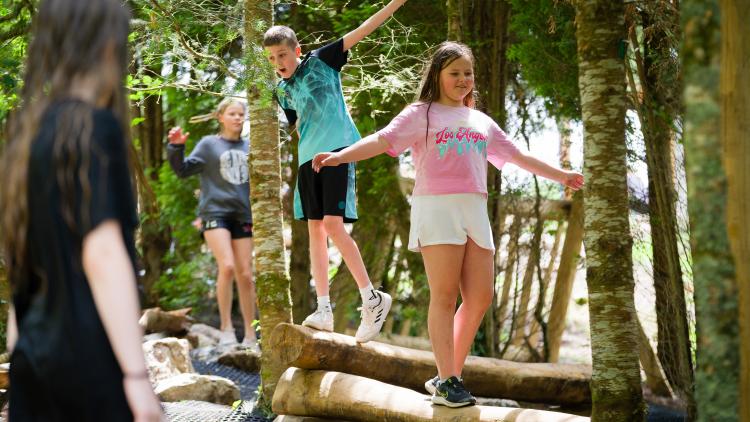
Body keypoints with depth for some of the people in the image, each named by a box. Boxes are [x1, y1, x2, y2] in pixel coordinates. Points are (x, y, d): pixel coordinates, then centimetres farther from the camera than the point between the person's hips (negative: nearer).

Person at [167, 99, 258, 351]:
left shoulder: (249, 149, 14)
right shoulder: (209, 145, 4)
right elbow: (183, 170, -1)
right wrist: (176, 148, -16)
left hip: (242, 216, 4)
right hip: (215, 212, -4)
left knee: (245, 275, 2)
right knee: (227, 266, -21)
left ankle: (250, 336, 9)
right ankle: (226, 327, -10)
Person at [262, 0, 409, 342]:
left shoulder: (321, 60, 1)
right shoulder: (282, 91, 15)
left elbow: (361, 31, -5)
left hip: (337, 148, -7)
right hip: (308, 157, 7)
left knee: (333, 225, -17)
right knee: (315, 229, 3)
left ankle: (371, 298, -10)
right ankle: (324, 310, 5)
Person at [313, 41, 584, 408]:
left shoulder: (480, 121, 23)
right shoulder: (421, 114, 5)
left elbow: (516, 156, 32)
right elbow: (383, 139, -8)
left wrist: (561, 175, 37)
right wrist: (339, 156, -25)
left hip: (474, 212, 6)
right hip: (436, 208, -6)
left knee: (480, 297, 0)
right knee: (445, 296, -9)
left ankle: (451, 375, 10)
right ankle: (446, 382, -6)